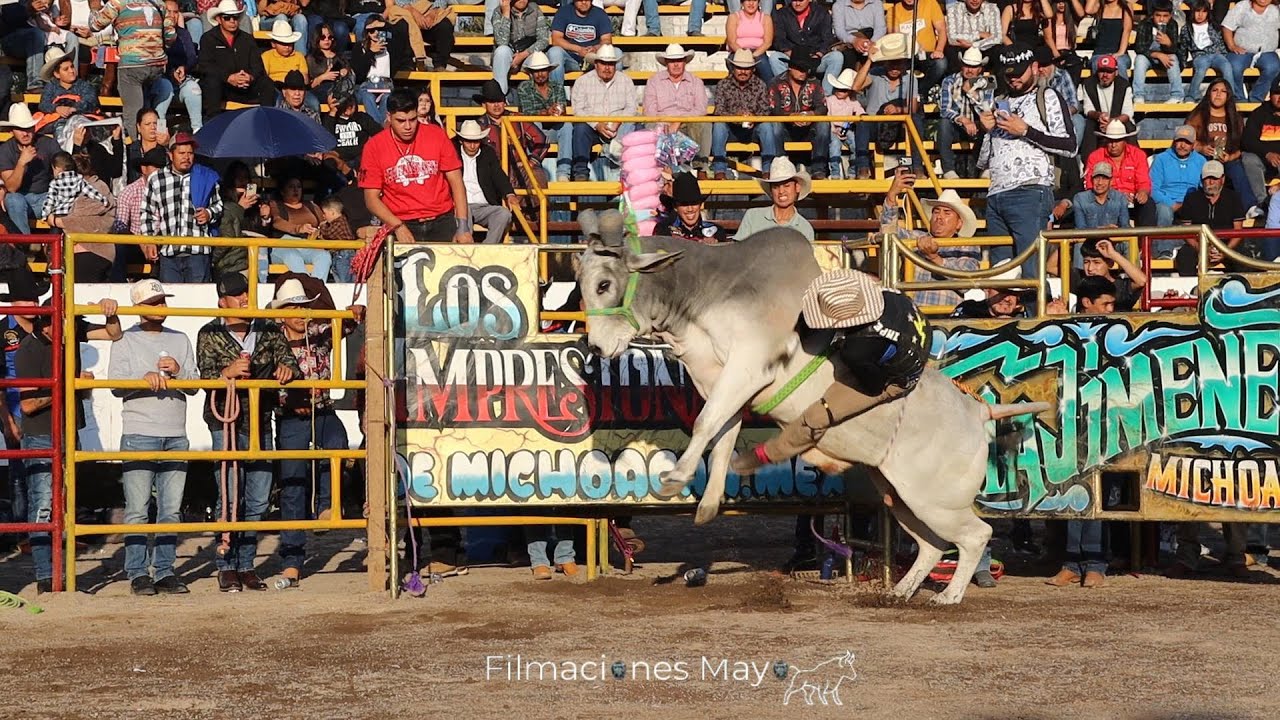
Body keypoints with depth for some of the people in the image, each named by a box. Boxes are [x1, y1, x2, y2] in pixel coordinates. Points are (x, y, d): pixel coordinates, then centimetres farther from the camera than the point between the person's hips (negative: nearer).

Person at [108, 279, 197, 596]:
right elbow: (115, 383, -5)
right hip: (139, 435, -4)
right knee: (137, 510, -5)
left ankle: (165, 570, 7)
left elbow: (194, 385, 13)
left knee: (171, 509, 3)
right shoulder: (125, 341, 7)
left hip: (176, 436, 4)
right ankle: (138, 573, -1)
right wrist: (145, 378, -21)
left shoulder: (180, 340, 17)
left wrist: (178, 371, -7)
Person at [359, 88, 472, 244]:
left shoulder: (437, 135, 1)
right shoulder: (374, 147, -1)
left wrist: (463, 227, -7)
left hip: (441, 221, 1)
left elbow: (456, 182, 2)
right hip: (400, 224, 0)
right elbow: (372, 198, 0)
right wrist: (398, 227, -15)